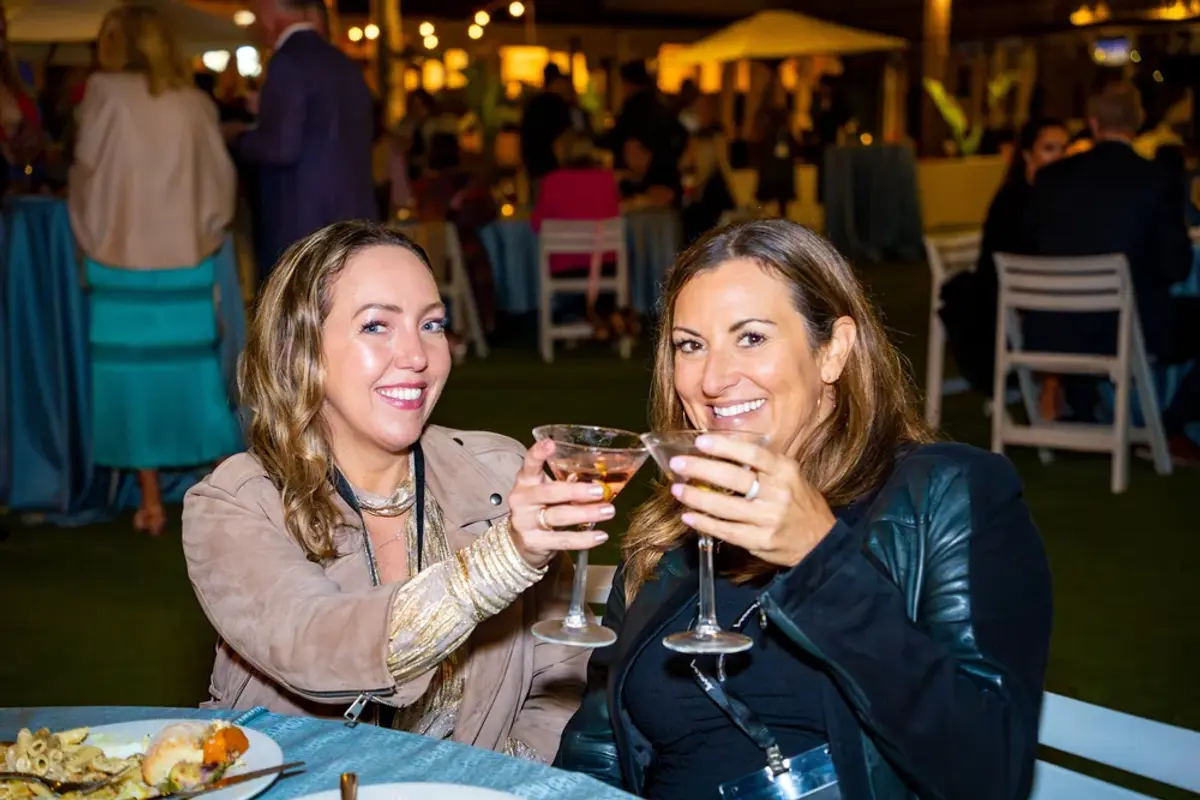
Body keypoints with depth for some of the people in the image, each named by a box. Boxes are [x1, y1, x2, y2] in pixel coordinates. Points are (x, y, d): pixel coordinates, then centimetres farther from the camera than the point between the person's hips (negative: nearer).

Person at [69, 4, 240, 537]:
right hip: (187, 263, 3)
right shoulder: (195, 102, 3)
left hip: (121, 259, -2)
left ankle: (151, 503, 5)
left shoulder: (105, 93, -5)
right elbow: (221, 180, 7)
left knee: (132, 374, 5)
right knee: (196, 372, 10)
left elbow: (85, 170, -1)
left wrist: (95, 233, 15)